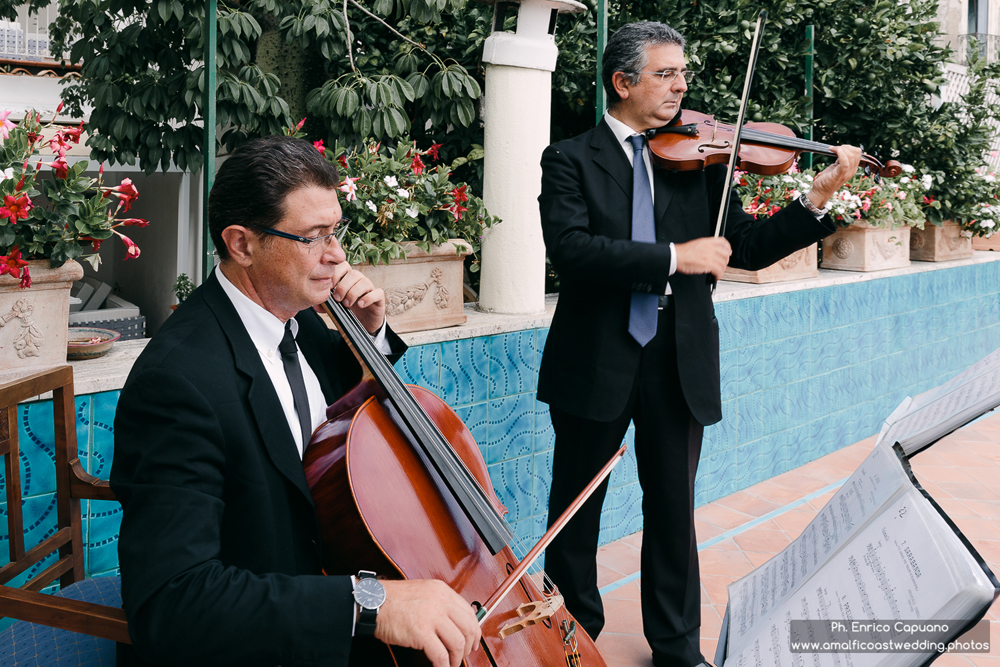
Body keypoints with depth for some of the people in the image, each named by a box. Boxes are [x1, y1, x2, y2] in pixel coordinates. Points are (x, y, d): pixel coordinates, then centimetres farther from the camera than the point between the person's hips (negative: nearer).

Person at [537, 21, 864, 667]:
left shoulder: (700, 156, 8)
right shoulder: (570, 160, -2)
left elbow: (747, 247, 4)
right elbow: (571, 247, -18)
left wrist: (818, 200, -10)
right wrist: (673, 257, -23)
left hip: (679, 361, 2)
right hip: (598, 360, -2)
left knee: (674, 506, 12)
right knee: (576, 507, 11)